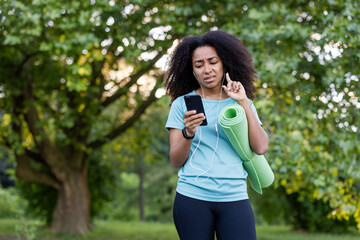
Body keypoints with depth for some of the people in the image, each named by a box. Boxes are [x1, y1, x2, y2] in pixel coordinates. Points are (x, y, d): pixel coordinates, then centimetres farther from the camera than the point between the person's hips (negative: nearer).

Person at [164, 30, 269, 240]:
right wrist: (188, 133, -14)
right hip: (192, 198, 0)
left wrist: (244, 102, -4)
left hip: (234, 198, 0)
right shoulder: (182, 104, 9)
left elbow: (261, 148, -2)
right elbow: (176, 161, 5)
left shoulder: (242, 104, 12)